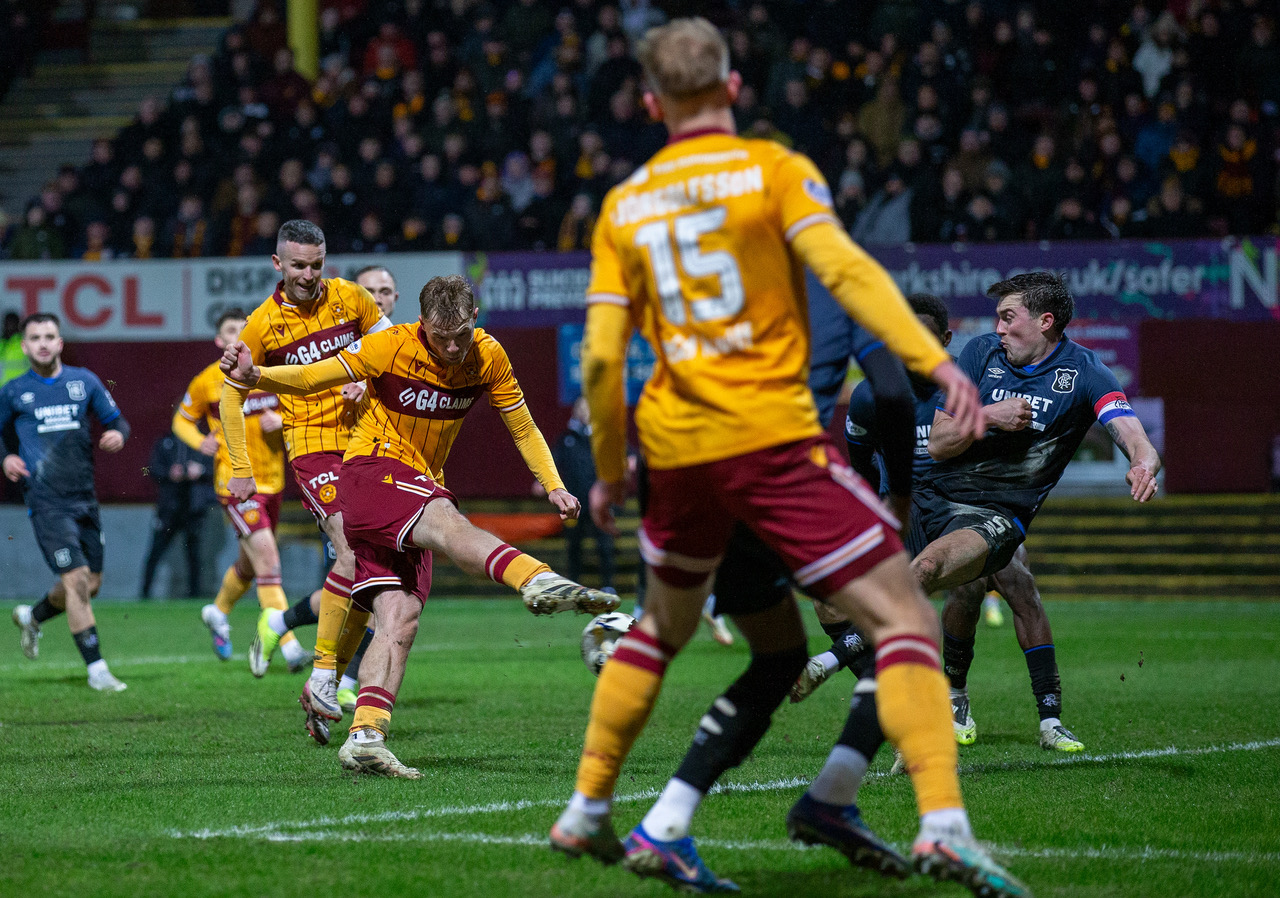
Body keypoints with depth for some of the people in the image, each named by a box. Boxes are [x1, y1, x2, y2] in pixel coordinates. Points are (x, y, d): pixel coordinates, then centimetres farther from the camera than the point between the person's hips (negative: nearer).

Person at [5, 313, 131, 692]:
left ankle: (32, 616, 38)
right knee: (77, 580, -14)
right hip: (46, 501, -4)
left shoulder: (84, 381, 9)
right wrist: (7, 459, -5)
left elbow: (116, 420, 16)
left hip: (84, 499, 4)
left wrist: (117, 434, -7)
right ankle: (96, 668, -9)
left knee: (91, 584, 10)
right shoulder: (13, 392, 3)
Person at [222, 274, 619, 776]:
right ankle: (537, 581, -61)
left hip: (418, 487, 7)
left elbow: (523, 428, 12)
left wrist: (553, 486, 0)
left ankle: (365, 736, -15)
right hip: (372, 469, -7)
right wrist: (254, 377, -25)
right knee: (446, 521, -35)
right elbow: (311, 378, -8)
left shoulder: (488, 358, 1)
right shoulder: (390, 347, -12)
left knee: (400, 618, -8)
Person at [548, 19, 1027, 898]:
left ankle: (586, 812, 33)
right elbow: (844, 268, -16)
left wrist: (610, 471, 19)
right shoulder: (773, 169, -1)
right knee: (904, 619, -6)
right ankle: (944, 825, -24)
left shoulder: (625, 206, 11)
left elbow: (602, 356, 7)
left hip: (677, 445, 5)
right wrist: (934, 362, -20)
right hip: (773, 437, -5)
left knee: (663, 627, 28)